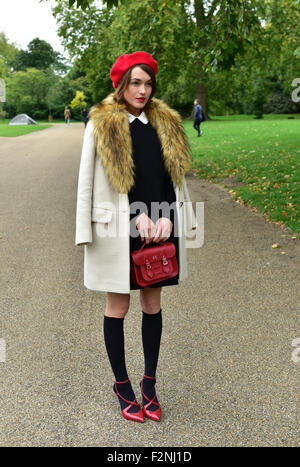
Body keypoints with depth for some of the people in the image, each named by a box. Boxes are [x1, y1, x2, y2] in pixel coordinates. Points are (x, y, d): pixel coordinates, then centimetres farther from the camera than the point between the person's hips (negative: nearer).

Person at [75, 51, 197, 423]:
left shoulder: (165, 123, 8)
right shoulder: (100, 124, -4)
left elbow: (175, 177, 11)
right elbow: (90, 181, -8)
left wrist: (167, 216, -5)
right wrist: (137, 215, -14)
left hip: (159, 228, 4)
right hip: (118, 231, -4)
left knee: (152, 304, 11)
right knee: (118, 307, 7)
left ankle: (149, 383, 27)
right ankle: (122, 385, 25)